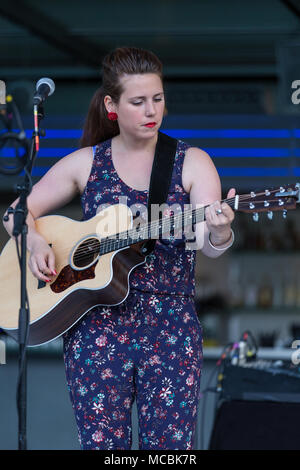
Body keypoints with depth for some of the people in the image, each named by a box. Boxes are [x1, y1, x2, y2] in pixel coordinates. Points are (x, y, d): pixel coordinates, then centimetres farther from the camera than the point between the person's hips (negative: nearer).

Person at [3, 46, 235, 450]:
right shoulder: (86, 163, 7)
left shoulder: (192, 163, 3)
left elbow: (209, 244, -9)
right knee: (102, 442, 0)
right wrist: (35, 243, -9)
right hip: (95, 324, 1)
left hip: (171, 326, -1)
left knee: (170, 444, -3)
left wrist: (219, 232, -33)